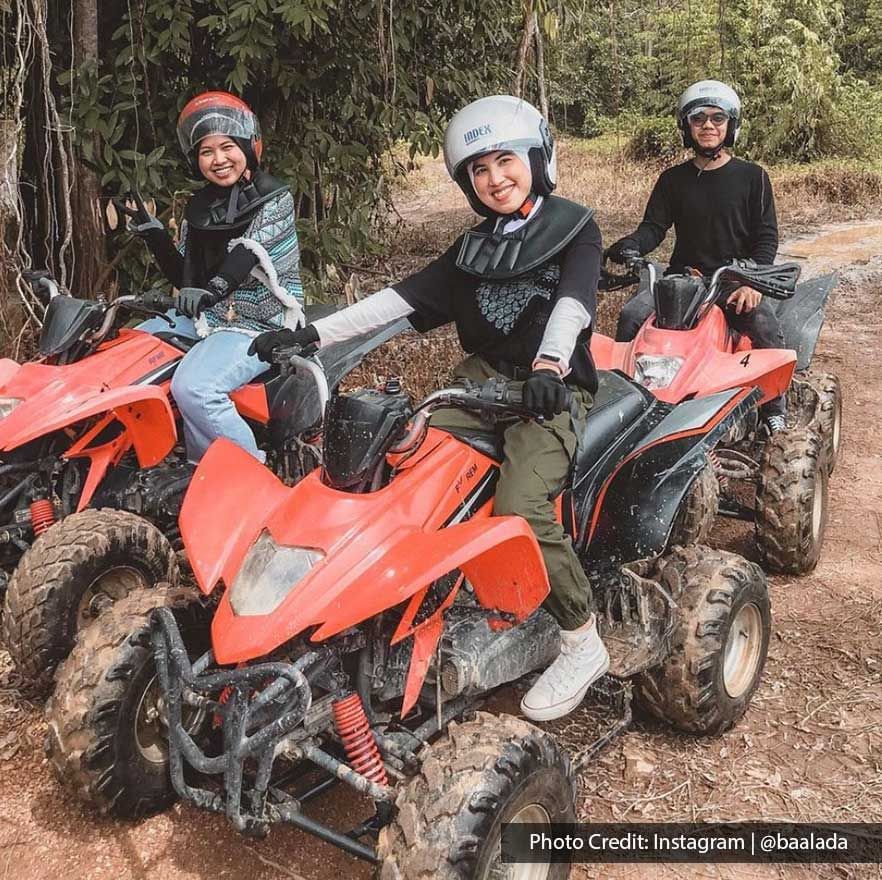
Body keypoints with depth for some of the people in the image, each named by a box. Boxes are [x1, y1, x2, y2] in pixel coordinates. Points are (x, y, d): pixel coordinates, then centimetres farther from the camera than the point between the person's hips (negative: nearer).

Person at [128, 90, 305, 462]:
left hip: (259, 323, -8)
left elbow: (249, 253, -23)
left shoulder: (274, 200, -5)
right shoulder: (198, 208, 14)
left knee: (193, 388, -30)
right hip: (205, 318, 8)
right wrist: (154, 235, 1)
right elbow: (185, 277, 16)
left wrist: (212, 289, -41)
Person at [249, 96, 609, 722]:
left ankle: (583, 644, -11)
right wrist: (312, 334, 1)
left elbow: (572, 301, -19)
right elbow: (400, 298, 10)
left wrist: (549, 365, -40)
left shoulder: (575, 229, 2)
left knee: (520, 509, -29)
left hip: (552, 389, -5)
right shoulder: (474, 249, 17)